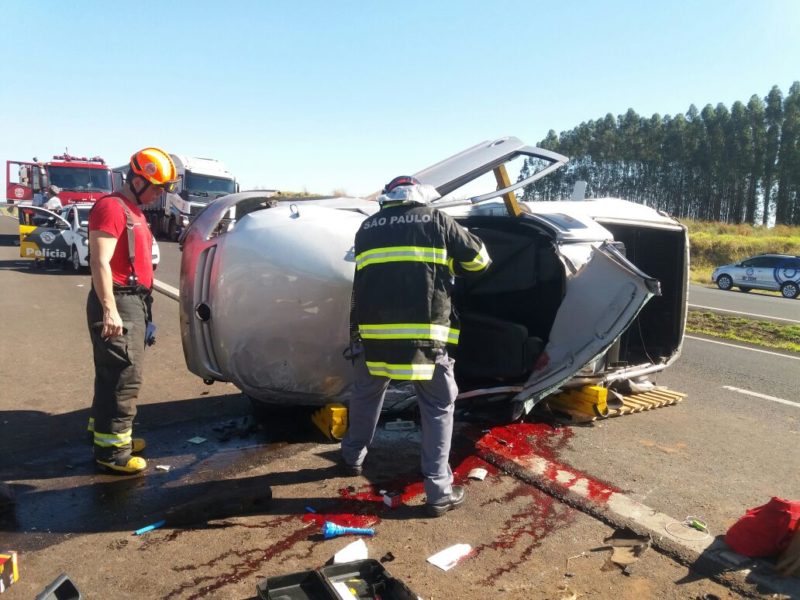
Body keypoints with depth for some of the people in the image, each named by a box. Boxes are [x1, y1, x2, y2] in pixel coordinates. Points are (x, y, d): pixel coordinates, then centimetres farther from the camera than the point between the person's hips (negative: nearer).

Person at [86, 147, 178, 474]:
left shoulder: (135, 212, 19)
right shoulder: (111, 207, -11)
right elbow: (100, 262, -19)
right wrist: (109, 309, -26)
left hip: (134, 301, 10)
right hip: (117, 302, -10)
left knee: (115, 373, 16)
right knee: (124, 376, -8)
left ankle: (105, 432, 27)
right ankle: (111, 449, -1)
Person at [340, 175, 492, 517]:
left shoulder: (367, 227, 17)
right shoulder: (436, 220, 8)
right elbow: (479, 259, 15)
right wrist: (449, 264, 33)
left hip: (373, 331, 3)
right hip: (424, 333, -3)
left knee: (365, 397, 25)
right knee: (439, 408, 11)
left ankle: (352, 459, 43)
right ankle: (439, 492, 12)